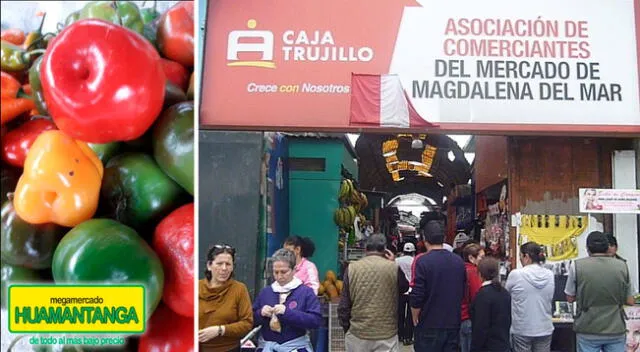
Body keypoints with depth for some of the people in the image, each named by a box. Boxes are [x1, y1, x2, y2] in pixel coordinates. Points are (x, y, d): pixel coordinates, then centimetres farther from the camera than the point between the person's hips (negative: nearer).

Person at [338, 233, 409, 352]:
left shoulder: (352, 268, -4)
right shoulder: (393, 268, -7)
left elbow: (343, 305, -1)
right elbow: (405, 287, 14)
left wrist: (346, 329, 12)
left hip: (357, 333, 1)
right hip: (387, 334, -1)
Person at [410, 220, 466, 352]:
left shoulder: (422, 262, -15)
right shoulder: (459, 261, 2)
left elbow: (416, 297, -16)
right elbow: (462, 292, 11)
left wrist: (415, 319, 0)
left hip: (429, 326, -4)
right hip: (454, 324, 4)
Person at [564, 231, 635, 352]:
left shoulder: (577, 266, -8)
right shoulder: (622, 266, -3)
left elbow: (570, 298, 1)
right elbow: (630, 301, 4)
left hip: (588, 332, -1)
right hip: (616, 331, 2)